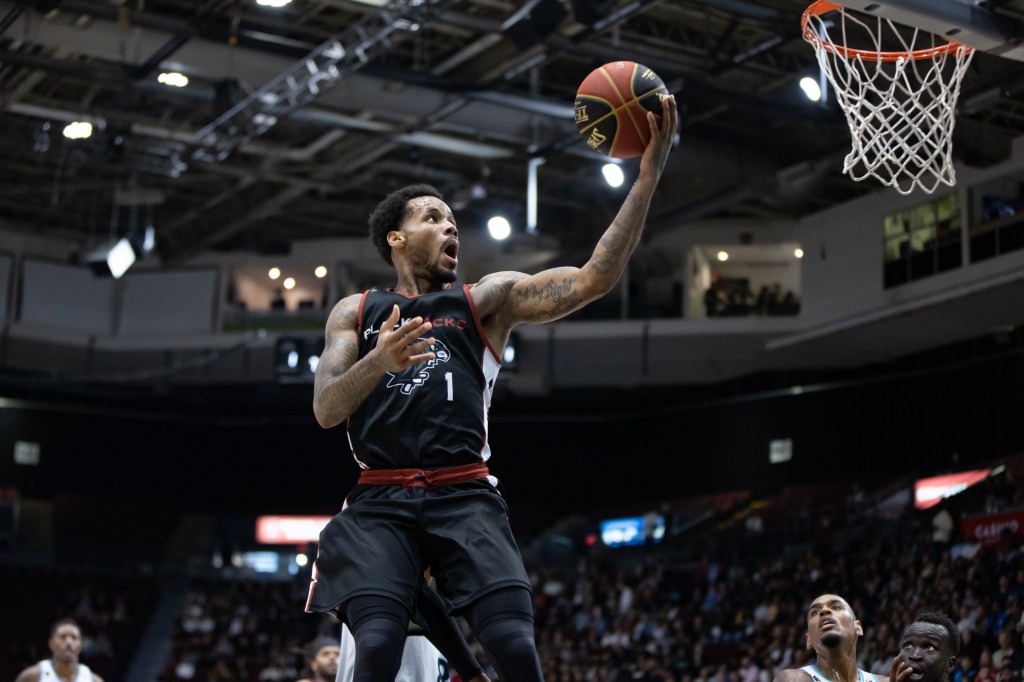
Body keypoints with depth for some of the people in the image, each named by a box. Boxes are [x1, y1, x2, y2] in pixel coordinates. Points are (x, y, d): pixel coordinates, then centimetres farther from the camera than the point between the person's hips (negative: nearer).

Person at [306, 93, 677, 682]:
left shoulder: (487, 299, 14)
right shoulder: (355, 312, 17)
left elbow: (594, 279, 0)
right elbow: (325, 410, 4)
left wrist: (649, 174, -8)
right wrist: (379, 360, -18)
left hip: (465, 498, 0)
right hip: (379, 502, 0)